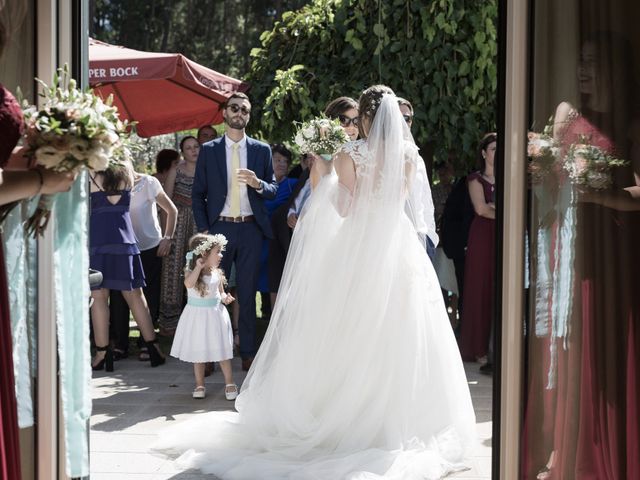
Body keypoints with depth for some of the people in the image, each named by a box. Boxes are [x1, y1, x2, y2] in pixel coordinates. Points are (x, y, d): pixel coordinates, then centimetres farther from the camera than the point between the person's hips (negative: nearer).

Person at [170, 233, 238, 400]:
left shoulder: (217, 273, 0)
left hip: (215, 314, 2)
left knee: (222, 351, 2)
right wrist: (198, 267, -36)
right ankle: (200, 385, 21)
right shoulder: (192, 272, -13)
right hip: (197, 316, -2)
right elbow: (189, 283, -36)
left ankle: (229, 383, 13)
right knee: (198, 352, 9)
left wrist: (225, 298, -7)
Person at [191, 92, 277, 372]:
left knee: (247, 293, 5)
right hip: (219, 228, -1)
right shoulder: (208, 150, 5)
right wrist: (203, 230, -3)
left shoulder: (261, 150, 8)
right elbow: (198, 194, 5)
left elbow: (273, 190, 9)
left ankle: (248, 353, 11)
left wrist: (258, 183, -14)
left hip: (250, 229, 1)